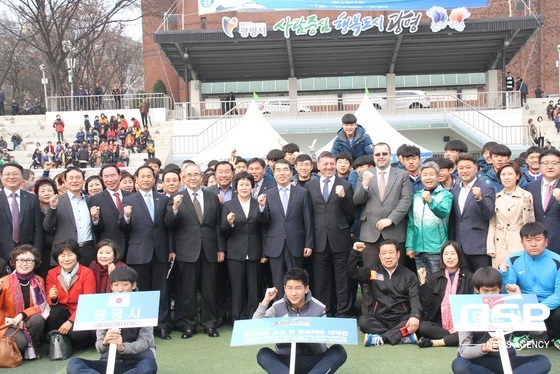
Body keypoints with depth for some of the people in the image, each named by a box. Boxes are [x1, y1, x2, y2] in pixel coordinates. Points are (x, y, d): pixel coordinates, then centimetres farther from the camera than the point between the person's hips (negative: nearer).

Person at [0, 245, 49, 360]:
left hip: (27, 323, 3)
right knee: (21, 341, -32)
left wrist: (23, 315, -21)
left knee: (38, 319, -31)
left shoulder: (38, 281, -3)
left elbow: (41, 305, -5)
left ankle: (30, 348, -4)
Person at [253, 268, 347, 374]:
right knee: (263, 354, -30)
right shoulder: (278, 307, -1)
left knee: (339, 352, -27)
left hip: (311, 361, 0)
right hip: (285, 361, 0)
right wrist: (265, 301, -15)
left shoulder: (318, 308, -5)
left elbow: (321, 351, -7)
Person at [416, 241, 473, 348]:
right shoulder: (434, 277, 11)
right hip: (439, 324, 1)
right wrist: (423, 281, -6)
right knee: (423, 326, -29)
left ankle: (433, 342, -27)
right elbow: (427, 304, 2)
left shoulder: (469, 277, 6)